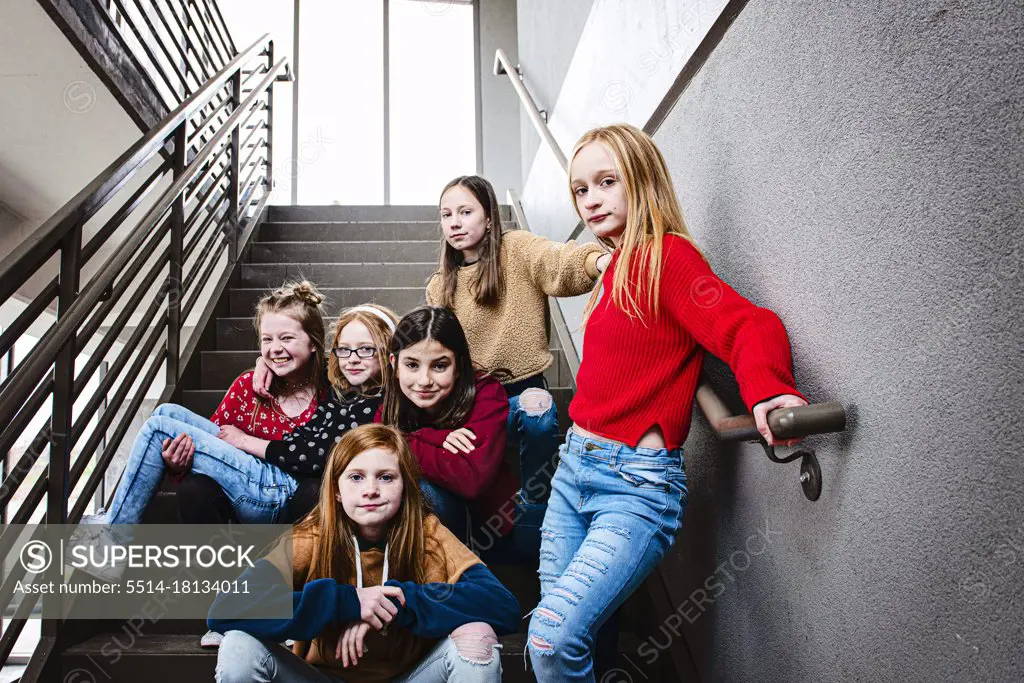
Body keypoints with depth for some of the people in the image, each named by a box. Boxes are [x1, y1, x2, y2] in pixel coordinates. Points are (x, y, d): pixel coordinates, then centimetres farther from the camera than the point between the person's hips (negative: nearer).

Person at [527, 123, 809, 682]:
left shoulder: (668, 254, -10)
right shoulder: (618, 264, 11)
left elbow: (746, 325, -22)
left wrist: (767, 389, -41)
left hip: (637, 481, -8)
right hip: (574, 467, 8)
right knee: (554, 632, 12)